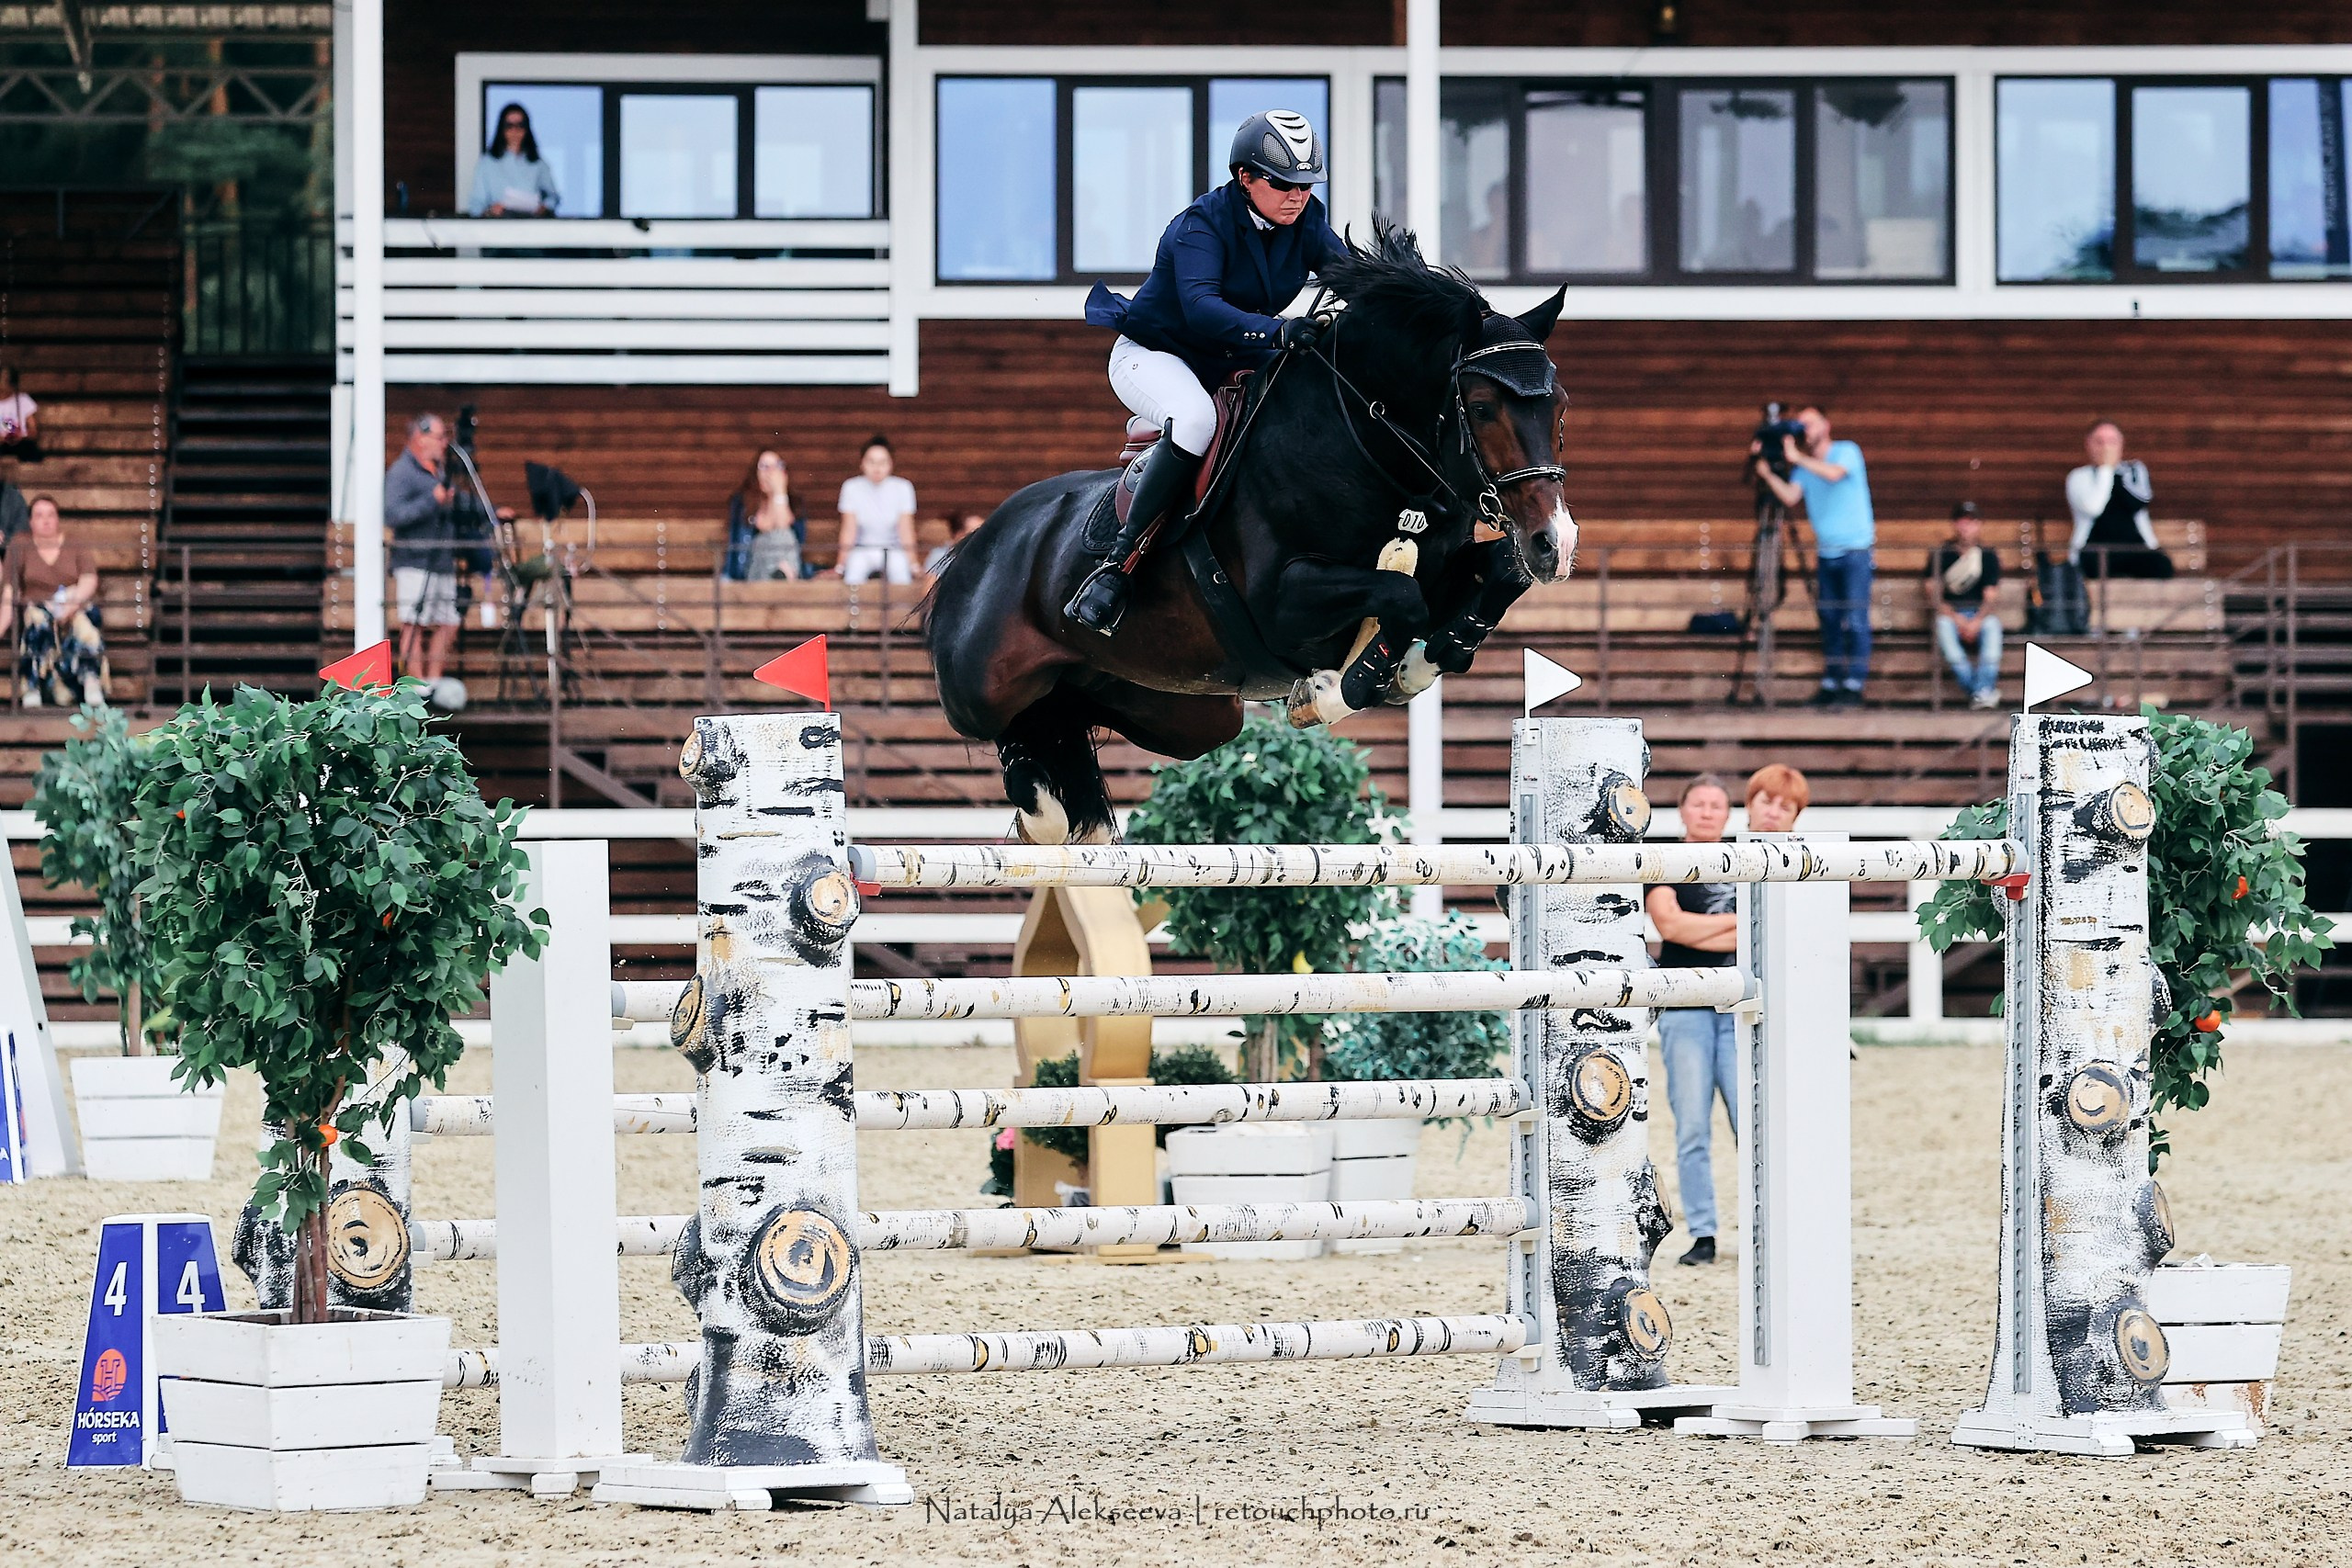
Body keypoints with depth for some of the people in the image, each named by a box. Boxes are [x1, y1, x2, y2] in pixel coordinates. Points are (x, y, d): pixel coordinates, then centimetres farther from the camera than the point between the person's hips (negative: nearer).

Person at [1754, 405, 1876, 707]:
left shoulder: (1847, 452, -4)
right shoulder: (1803, 467, 11)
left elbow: (1833, 473, -25)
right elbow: (1791, 498, -3)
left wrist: (1796, 458, -21)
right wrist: (1768, 475, -15)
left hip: (1855, 549, -6)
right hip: (1827, 554, 6)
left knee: (1856, 620, -9)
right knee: (1830, 622, 6)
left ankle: (1854, 685, -11)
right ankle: (1830, 685, 9)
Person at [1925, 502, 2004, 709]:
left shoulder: (1988, 556, 10)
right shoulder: (1941, 555, 8)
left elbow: (1990, 597, 0)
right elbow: (1934, 595, 0)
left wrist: (1977, 621, -19)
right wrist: (1957, 619, -16)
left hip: (1980, 615, 0)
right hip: (1949, 613, 0)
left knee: (1992, 624, -34)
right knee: (1943, 624, -36)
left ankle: (1983, 691, -47)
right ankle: (1982, 690, -43)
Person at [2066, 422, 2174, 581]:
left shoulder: (2135, 470, 19)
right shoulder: (2079, 477, 12)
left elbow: (2137, 504, -2)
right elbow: (2093, 508, -8)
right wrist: (2106, 468, 0)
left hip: (2135, 547, 3)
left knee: (2162, 565, -29)